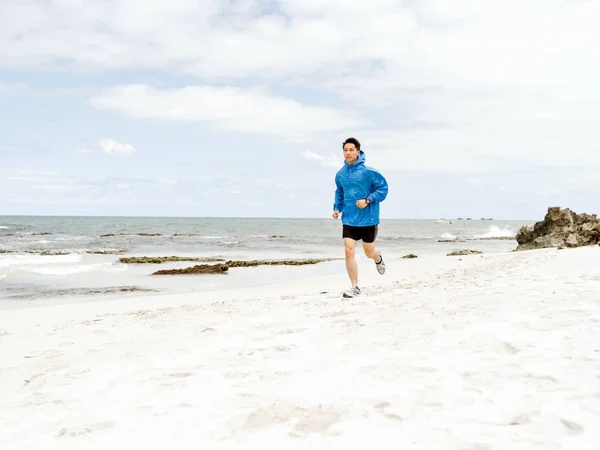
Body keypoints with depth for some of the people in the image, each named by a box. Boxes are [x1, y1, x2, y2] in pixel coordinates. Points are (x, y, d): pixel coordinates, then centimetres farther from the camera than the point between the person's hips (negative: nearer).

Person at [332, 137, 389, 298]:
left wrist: (368, 200, -19)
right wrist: (337, 208, 4)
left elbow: (383, 188, -8)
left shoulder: (368, 171, -12)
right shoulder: (340, 174, 2)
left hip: (368, 219, -3)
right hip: (348, 220, 3)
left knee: (369, 252, 12)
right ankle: (355, 287, 1)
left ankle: (378, 258, 51)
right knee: (349, 251, -9)